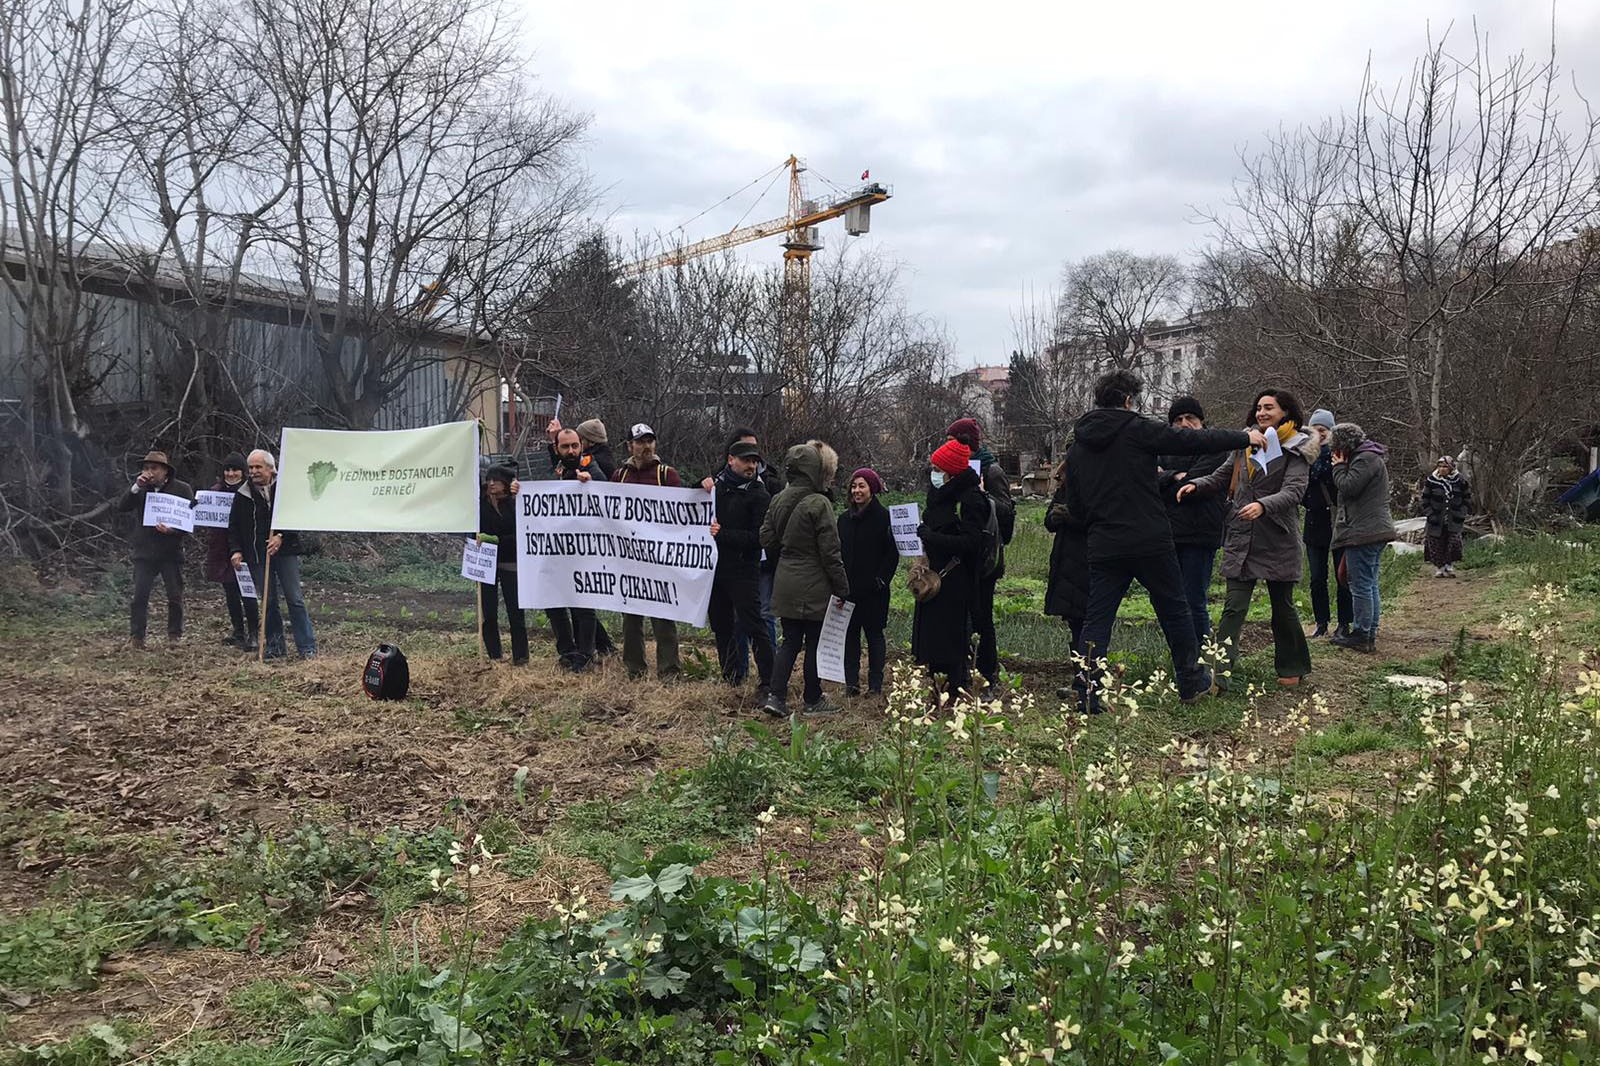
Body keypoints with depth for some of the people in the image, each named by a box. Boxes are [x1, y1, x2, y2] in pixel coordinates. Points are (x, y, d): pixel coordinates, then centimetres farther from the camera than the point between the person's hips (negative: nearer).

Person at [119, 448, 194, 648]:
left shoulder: (182, 489, -1)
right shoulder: (141, 489, 8)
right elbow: (122, 507, -3)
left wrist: (172, 530, -20)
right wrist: (136, 487, -14)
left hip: (171, 552, -2)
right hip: (144, 551, 2)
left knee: (175, 596, 3)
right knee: (139, 595, -4)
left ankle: (174, 635, 16)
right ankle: (137, 636, 1)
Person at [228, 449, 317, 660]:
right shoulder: (243, 494, 8)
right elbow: (234, 526, 13)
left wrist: (281, 536, -16)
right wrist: (236, 550, 2)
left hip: (285, 551, -3)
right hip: (257, 555, 3)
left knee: (295, 599, -4)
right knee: (268, 602, 7)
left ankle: (307, 647, -1)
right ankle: (274, 646, 16)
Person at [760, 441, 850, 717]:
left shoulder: (778, 500, 5)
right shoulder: (819, 504, -16)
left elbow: (767, 539, 11)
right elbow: (830, 553, -15)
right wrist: (842, 588, -7)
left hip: (785, 583, 6)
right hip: (813, 587, -6)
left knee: (790, 642, 13)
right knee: (815, 643, 7)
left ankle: (776, 696, 4)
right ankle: (813, 701, 17)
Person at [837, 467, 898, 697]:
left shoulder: (884, 517, -5)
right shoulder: (844, 518, 12)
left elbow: (893, 553, -6)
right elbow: (837, 552, 15)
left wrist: (881, 579, -12)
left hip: (873, 589, -5)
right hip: (848, 588, 5)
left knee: (874, 634, 2)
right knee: (850, 635, 5)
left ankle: (875, 684, 7)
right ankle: (851, 683, 11)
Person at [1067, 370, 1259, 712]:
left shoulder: (1078, 446, 9)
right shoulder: (1137, 428, -6)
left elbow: (1074, 504, 12)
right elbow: (1191, 441, -6)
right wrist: (1244, 437, 4)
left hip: (1104, 548, 4)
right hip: (1151, 542, -3)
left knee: (1097, 619, 5)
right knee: (1174, 610, 13)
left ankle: (1087, 693, -2)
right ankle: (1190, 682, 25)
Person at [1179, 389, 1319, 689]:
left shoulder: (1296, 451, -4)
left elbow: (1293, 491, -17)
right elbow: (1222, 477, 15)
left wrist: (1263, 505, -35)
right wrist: (1196, 485, -5)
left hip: (1277, 540, -3)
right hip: (1241, 538, 3)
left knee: (1283, 607, 11)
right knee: (1234, 607, -5)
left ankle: (1292, 668, 28)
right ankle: (1218, 673, -10)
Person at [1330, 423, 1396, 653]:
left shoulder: (1365, 459, -12)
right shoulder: (1372, 458, 22)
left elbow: (1348, 487, -17)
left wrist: (1339, 467, -6)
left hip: (1363, 532, -11)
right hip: (1375, 530, 11)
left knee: (1361, 586, -6)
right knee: (1370, 585, 13)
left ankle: (1360, 636, -3)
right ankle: (1370, 635, 18)